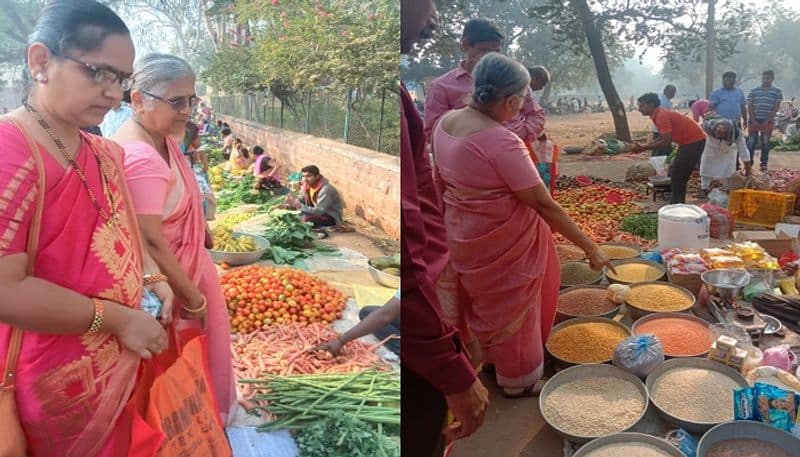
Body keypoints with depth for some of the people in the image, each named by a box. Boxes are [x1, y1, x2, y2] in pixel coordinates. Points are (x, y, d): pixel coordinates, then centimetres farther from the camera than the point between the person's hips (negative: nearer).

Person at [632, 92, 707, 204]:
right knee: (679, 176, 14)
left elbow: (666, 141, -26)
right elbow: (662, 137, 15)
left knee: (677, 177, -7)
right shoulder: (659, 114, 9)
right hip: (689, 141, 10)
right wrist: (644, 146, 5)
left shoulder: (661, 115, -22)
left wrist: (644, 148, -21)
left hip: (694, 141, -10)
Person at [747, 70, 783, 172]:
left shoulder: (777, 91, 4)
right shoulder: (753, 91, 6)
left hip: (768, 121, 0)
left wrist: (768, 121, -11)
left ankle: (764, 164, 10)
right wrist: (753, 120, -8)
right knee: (751, 142, -2)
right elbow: (749, 107, 3)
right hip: (754, 120, 0)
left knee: (765, 143, 4)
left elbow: (776, 107, -2)